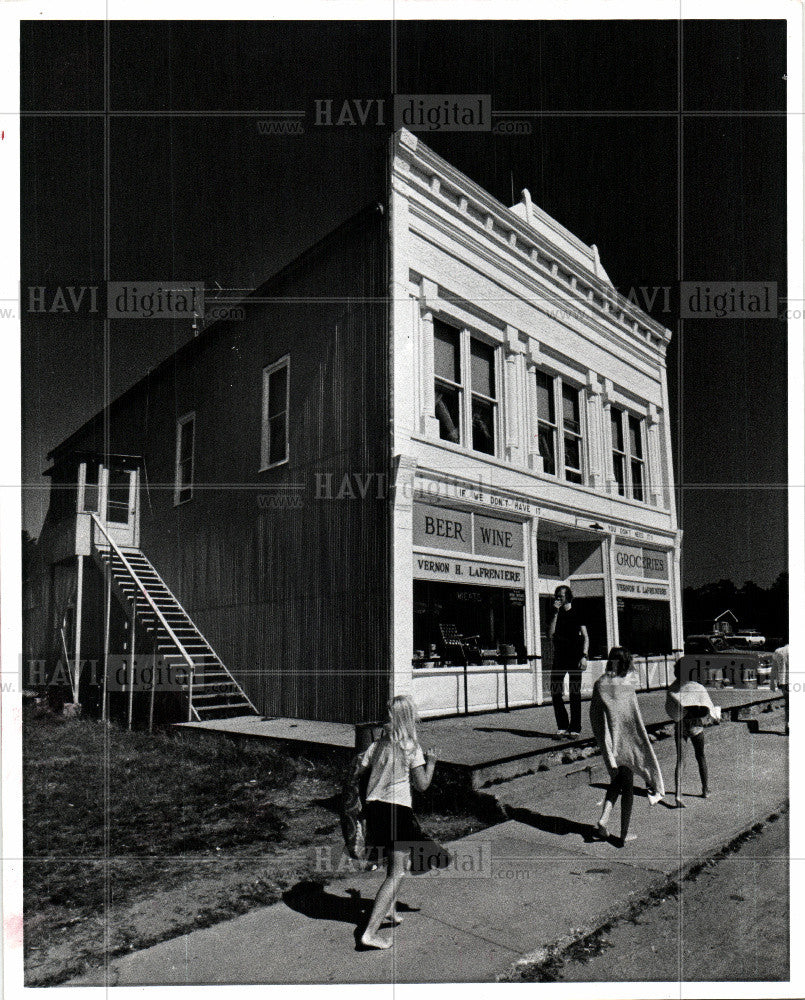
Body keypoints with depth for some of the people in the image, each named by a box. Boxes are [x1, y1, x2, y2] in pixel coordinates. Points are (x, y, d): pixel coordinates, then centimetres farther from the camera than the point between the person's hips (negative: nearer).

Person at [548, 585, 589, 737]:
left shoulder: (577, 613, 3)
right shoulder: (556, 614, 12)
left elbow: (585, 637, 1)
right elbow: (551, 634, -3)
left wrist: (584, 656, -10)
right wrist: (556, 613, -5)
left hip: (574, 657, -4)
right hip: (559, 656, 4)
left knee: (575, 693, -1)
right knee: (555, 692, 0)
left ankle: (575, 728, 4)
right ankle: (562, 726, 10)